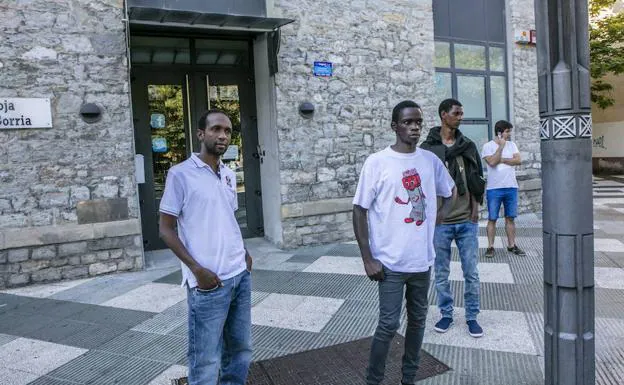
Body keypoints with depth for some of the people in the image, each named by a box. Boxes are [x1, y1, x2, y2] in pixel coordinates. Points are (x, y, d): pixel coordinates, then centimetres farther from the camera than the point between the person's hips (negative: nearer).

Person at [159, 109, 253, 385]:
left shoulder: (229, 175, 11)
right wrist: (197, 269, -16)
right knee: (206, 362, 3)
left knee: (241, 350, 17)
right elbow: (166, 229, -8)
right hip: (208, 282, -6)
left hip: (240, 275, 7)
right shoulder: (180, 174, -8)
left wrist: (244, 253, 7)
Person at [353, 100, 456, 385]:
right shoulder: (377, 162, -10)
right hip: (391, 261, -5)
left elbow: (449, 190, 23)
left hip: (422, 259, 5)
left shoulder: (431, 160, 3)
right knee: (389, 324, 0)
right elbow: (360, 210, -9)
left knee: (417, 320, 16)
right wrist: (368, 258, -11)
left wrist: (442, 213, 5)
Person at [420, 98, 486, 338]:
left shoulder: (468, 146, 7)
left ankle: (472, 316, 23)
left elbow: (477, 180, 9)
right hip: (440, 222, -2)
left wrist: (475, 209, 0)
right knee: (441, 274, 9)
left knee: (471, 273, 8)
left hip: (467, 221, 2)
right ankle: (446, 314, 26)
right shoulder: (427, 148, -3)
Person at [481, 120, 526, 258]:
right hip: (494, 189, -4)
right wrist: (501, 146, -13)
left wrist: (501, 160, -11)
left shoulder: (512, 145, 9)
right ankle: (490, 247, 7)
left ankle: (511, 245, 18)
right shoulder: (488, 146, -3)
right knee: (492, 219, 1)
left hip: (511, 187, 4)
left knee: (510, 218, 9)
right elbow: (492, 162, -18)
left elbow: (518, 160, -4)